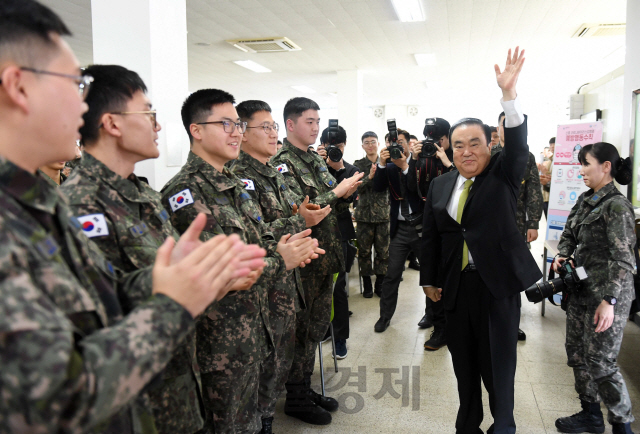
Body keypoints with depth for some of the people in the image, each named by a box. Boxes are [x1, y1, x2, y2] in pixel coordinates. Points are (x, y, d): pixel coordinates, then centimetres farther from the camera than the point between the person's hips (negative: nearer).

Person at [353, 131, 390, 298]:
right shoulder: (358, 164, 4)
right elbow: (358, 187, -8)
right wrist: (369, 176, -23)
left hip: (383, 212, 1)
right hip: (364, 213, -1)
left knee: (383, 251, 4)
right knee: (364, 250, 5)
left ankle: (380, 283, 19)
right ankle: (367, 283, 19)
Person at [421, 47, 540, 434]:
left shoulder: (504, 177, -1)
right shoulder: (440, 186, 6)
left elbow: (518, 144, -20)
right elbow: (430, 236, 9)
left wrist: (509, 93, -32)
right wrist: (430, 280, 7)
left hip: (498, 283, -3)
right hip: (456, 285, 3)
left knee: (499, 360, 7)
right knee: (464, 361, 13)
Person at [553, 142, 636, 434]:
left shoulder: (616, 206, -15)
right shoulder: (585, 200, 9)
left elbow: (622, 258, -19)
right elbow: (569, 234, 21)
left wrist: (609, 300, -24)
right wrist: (562, 255, 0)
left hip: (607, 292, -8)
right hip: (582, 287, 8)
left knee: (600, 361, -2)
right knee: (576, 352, 14)